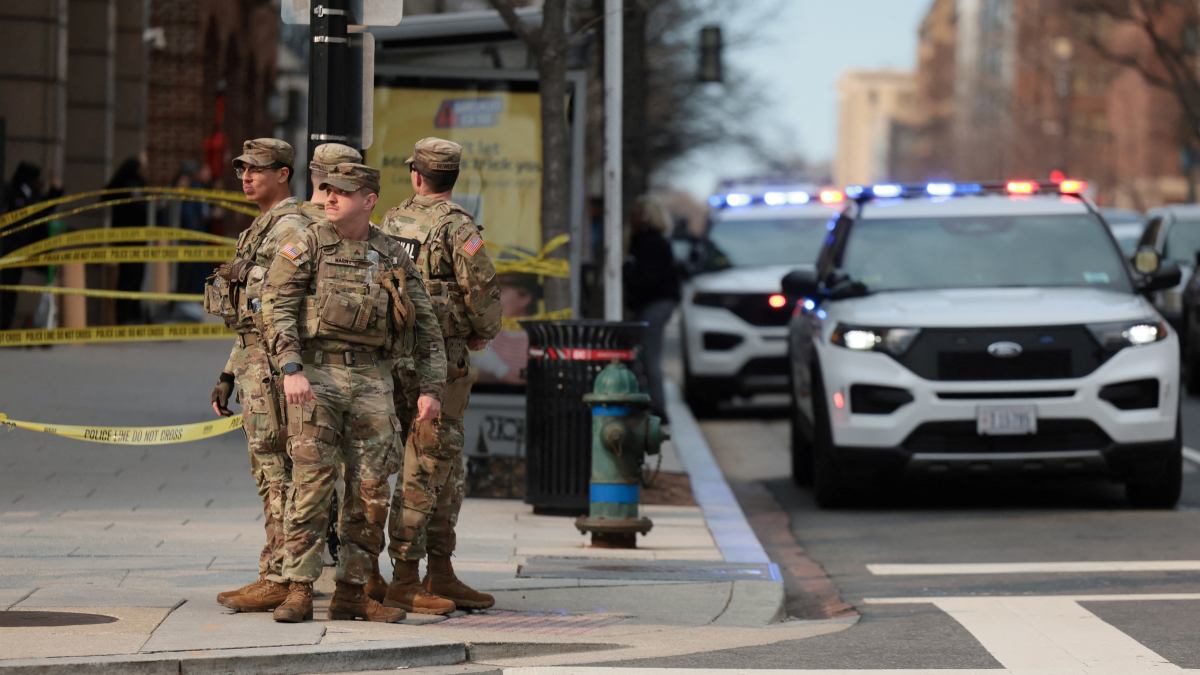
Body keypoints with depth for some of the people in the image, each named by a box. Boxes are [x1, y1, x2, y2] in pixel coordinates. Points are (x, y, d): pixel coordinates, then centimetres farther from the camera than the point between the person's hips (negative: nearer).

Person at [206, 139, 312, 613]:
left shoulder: (290, 227, -11)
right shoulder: (259, 231, 21)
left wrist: (286, 369, -25)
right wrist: (228, 374, 24)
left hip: (274, 360, -10)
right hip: (253, 359, 10)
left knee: (275, 472, -10)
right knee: (270, 473, 11)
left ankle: (278, 579, -11)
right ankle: (286, 573, 14)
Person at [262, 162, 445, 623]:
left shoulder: (394, 257, 11)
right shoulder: (308, 244, 2)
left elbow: (426, 326, 13)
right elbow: (277, 305, -5)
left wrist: (431, 388, 4)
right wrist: (291, 370, -17)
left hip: (372, 378, 3)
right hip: (316, 376, -3)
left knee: (370, 490, 2)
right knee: (312, 484, -8)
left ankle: (351, 591, 10)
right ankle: (298, 591, -5)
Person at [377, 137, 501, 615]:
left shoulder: (391, 223, 11)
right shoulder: (456, 226, -11)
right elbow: (483, 287, -17)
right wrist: (483, 334, 1)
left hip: (396, 355, 8)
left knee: (449, 471, 14)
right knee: (425, 469, -5)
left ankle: (440, 577, 17)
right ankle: (404, 580, -5)